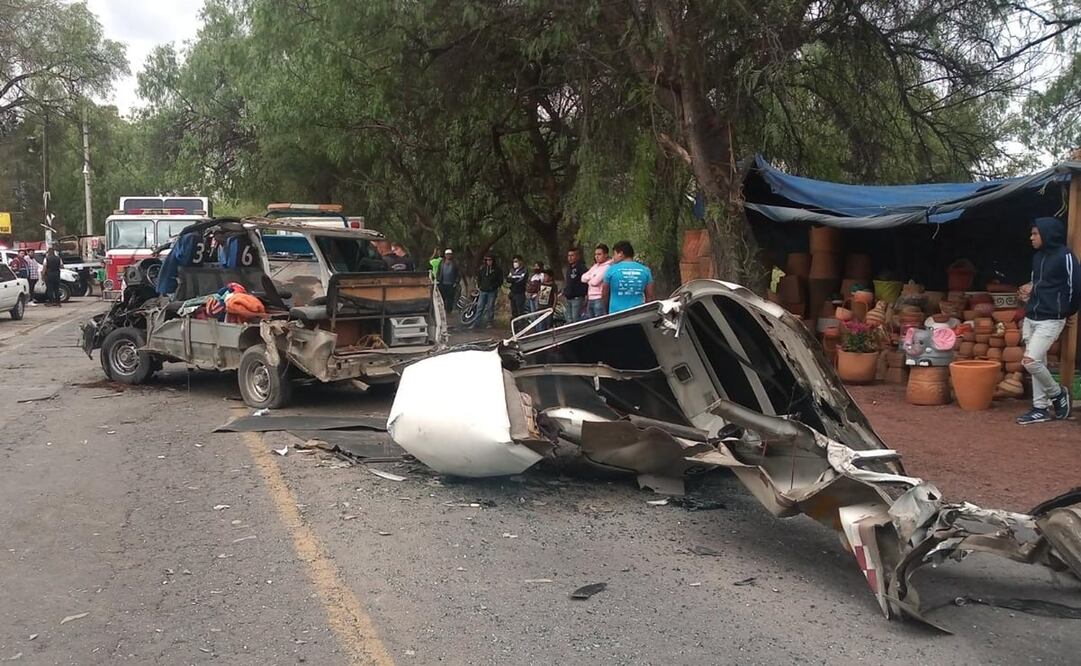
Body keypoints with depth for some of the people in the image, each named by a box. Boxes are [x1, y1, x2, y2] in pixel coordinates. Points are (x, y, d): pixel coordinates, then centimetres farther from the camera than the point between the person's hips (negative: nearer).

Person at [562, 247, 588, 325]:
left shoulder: (581, 268, -9)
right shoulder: (568, 268, 17)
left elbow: (585, 282, -16)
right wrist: (564, 294, 19)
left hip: (577, 299, -8)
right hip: (568, 299, 8)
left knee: (576, 320, -9)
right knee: (569, 321, 12)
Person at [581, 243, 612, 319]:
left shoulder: (607, 267, -10)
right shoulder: (595, 266, 16)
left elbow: (595, 281, -16)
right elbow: (583, 278, 12)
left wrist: (588, 280, 4)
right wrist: (591, 277, -5)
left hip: (599, 299, -9)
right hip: (590, 299, 9)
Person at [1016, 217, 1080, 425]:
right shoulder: (1038, 256, 11)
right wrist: (1030, 290, 5)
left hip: (1050, 320, -8)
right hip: (1031, 318, 8)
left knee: (1030, 361, -16)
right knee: (1037, 363, 10)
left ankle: (1058, 394, 7)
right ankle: (1041, 408, 17)